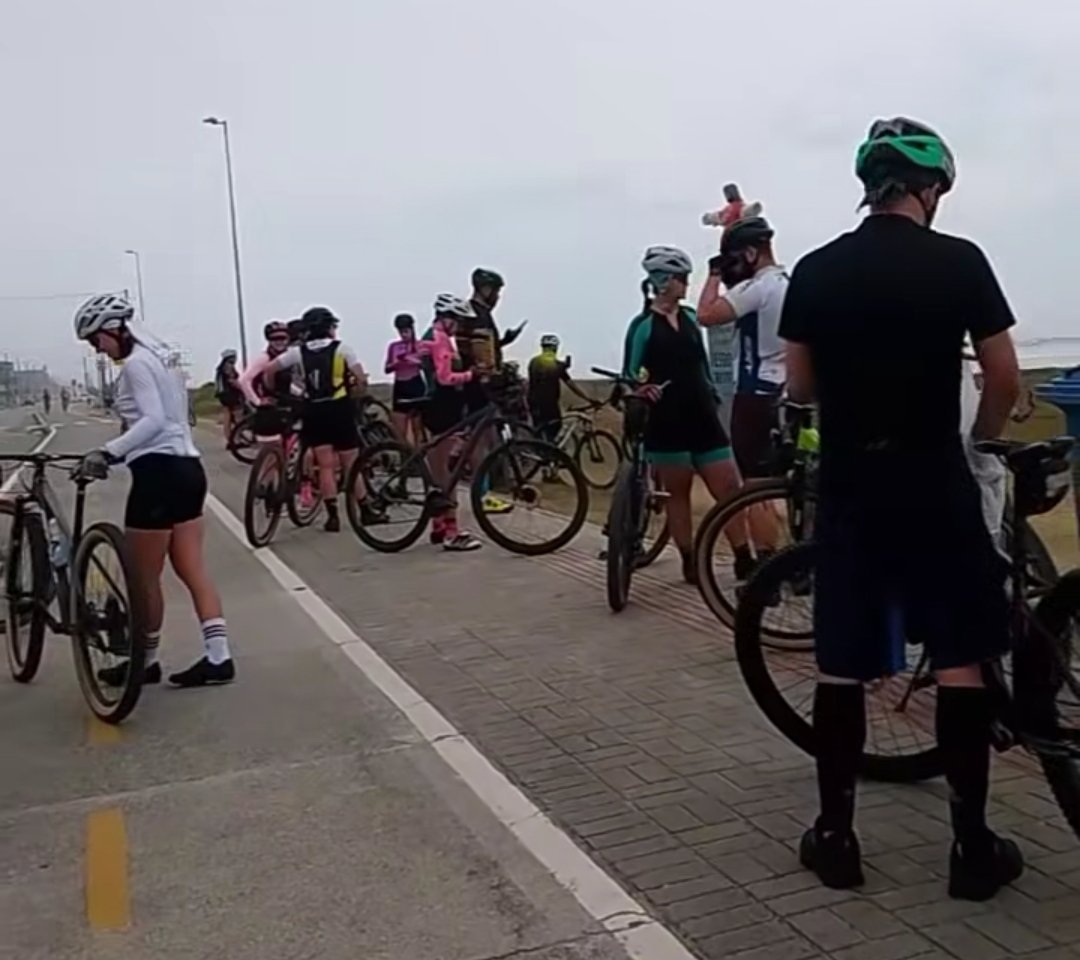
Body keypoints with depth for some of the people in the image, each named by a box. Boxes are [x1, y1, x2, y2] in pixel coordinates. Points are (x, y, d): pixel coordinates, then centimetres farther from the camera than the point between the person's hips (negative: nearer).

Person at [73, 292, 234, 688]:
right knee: (193, 569, 8)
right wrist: (115, 452, 14)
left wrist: (107, 452, -27)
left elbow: (153, 421, -22)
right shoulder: (152, 359, 19)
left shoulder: (134, 363, -9)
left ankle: (146, 662, 16)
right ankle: (218, 657, 6)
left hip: (159, 471, -10)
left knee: (143, 578, 3)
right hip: (186, 467, 10)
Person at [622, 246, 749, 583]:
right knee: (677, 493, 5)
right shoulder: (643, 325, -5)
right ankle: (690, 562, 16)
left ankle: (745, 561, 6)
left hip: (702, 416, 5)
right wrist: (642, 388, -24)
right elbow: (630, 375, -4)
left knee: (729, 488, 1)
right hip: (667, 421, -5)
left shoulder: (690, 318, 10)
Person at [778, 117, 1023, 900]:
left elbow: (800, 386, 6)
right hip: (935, 485, -2)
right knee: (962, 661, 7)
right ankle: (973, 844, 13)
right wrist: (981, 436, 16)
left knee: (842, 665, 8)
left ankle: (836, 836, 15)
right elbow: (1005, 378, -3)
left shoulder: (815, 271, 2)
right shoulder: (959, 261, -5)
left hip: (848, 486, 3)